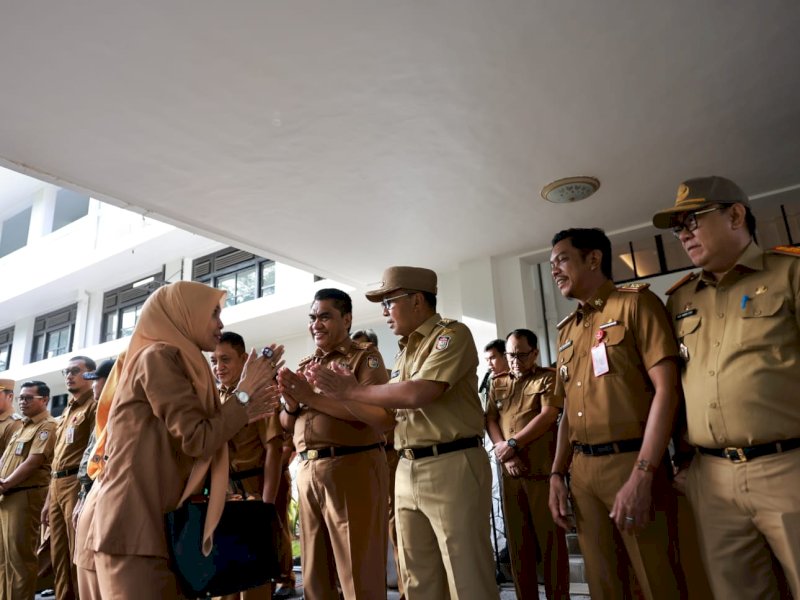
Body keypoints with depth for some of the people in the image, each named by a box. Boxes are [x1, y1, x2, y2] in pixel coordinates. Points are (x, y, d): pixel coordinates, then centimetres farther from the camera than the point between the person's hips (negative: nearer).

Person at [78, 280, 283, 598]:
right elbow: (198, 440, -19)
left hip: (154, 518, 9)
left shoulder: (178, 362, 16)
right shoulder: (160, 356, -13)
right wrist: (245, 393, -8)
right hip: (133, 521, -9)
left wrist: (243, 413, 7)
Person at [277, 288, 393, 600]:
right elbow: (287, 425, 20)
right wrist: (292, 404, -3)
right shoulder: (304, 366, 18)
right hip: (308, 471, 7)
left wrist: (314, 398, -16)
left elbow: (382, 415, -18)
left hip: (353, 467, -6)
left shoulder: (364, 356, -2)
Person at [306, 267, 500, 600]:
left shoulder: (452, 334, -7)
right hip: (407, 470, 8)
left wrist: (353, 391, -11)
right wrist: (339, 392, 5)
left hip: (452, 466, -8)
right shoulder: (404, 351, 18)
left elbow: (417, 394, -21)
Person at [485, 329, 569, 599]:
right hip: (511, 473, 4)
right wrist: (504, 451, -9)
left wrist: (513, 443, -13)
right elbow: (490, 420, 8)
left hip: (543, 470, -4)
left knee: (551, 538, 3)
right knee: (518, 541, 10)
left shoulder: (548, 378, 3)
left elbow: (548, 415, -10)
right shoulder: (497, 384, 15)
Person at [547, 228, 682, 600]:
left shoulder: (635, 303, -4)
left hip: (629, 461, -6)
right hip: (582, 469, 7)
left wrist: (641, 475, -20)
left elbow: (666, 389, -13)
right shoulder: (567, 331, 16)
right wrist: (557, 474, 9)